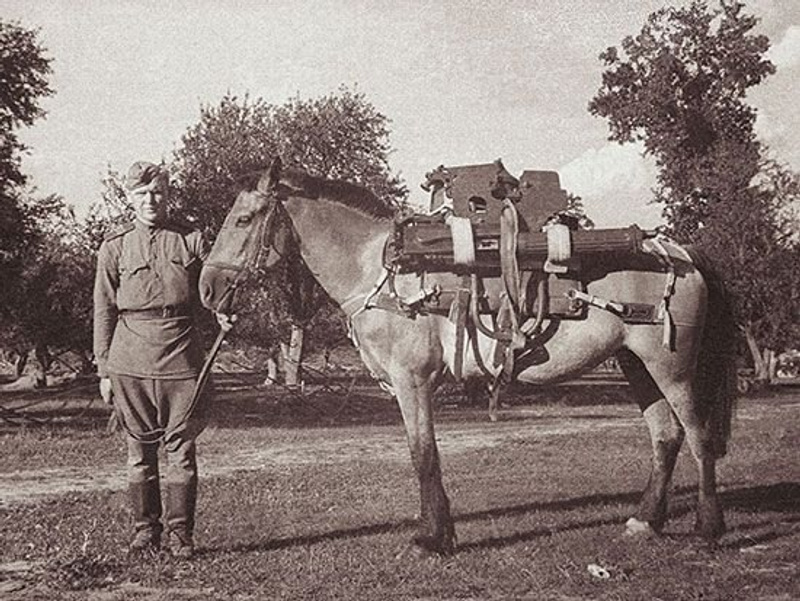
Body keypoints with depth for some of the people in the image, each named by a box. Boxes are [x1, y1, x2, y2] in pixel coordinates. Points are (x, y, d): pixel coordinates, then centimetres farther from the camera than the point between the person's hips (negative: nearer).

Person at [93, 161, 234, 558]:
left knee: (181, 449, 2)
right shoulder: (115, 247, 5)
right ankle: (144, 527, 20)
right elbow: (104, 312, 6)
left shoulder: (191, 240, 6)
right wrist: (104, 370, 3)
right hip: (131, 360, 0)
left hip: (181, 358, 0)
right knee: (139, 450, 8)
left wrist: (222, 314, -10)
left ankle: (180, 533, 11)